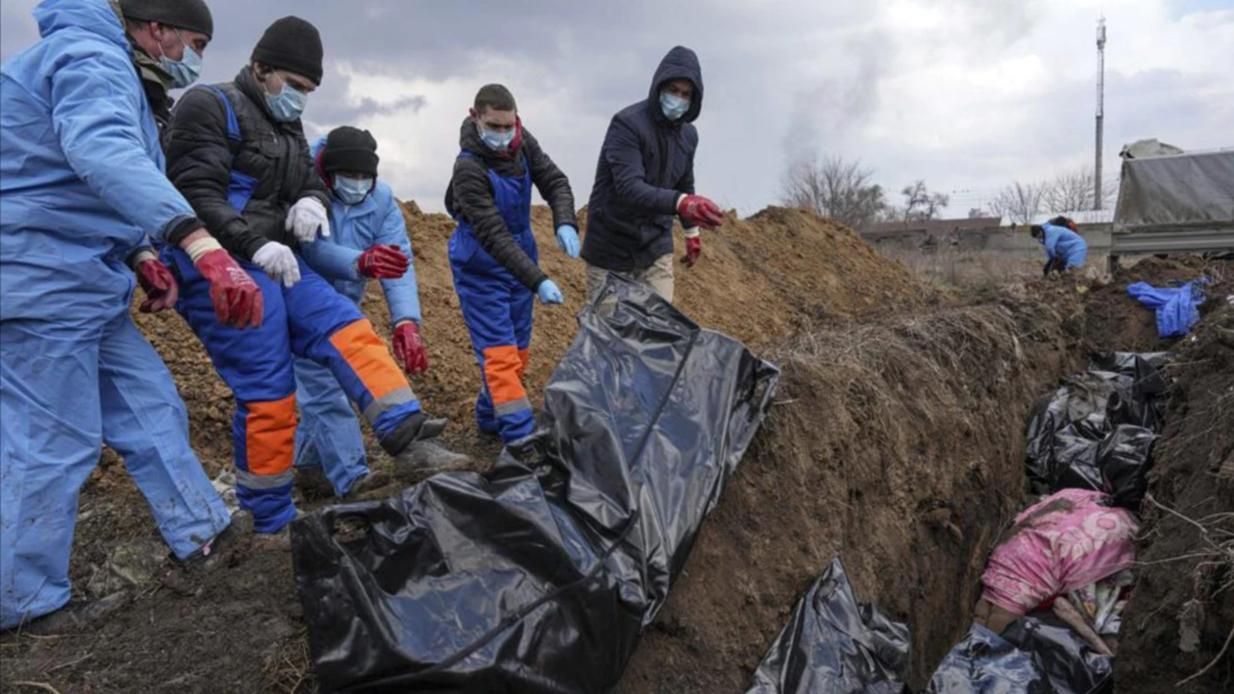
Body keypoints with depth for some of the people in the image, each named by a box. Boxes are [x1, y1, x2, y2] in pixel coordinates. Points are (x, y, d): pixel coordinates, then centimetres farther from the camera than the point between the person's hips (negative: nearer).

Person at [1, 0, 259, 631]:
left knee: (149, 405, 13)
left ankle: (203, 533, 24)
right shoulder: (90, 57, -13)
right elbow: (104, 153, -37)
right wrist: (198, 241, -50)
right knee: (53, 446, -3)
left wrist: (139, 257, 13)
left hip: (77, 281, 10)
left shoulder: (102, 64, 21)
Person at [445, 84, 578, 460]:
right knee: (499, 353, -10)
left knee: (519, 350, 13)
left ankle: (490, 417, 30)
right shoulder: (469, 169, -26)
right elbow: (494, 236, -29)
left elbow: (554, 181, -2)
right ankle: (521, 439, -8)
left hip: (520, 259, 7)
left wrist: (565, 223, -23)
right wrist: (538, 281, -35)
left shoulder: (523, 143, -6)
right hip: (481, 269, -7)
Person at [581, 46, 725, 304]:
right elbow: (629, 188, -32)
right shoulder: (627, 123, -19)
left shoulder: (688, 135, 4)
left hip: (656, 247, 5)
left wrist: (692, 231, 28)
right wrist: (681, 203, -47)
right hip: (611, 248, -5)